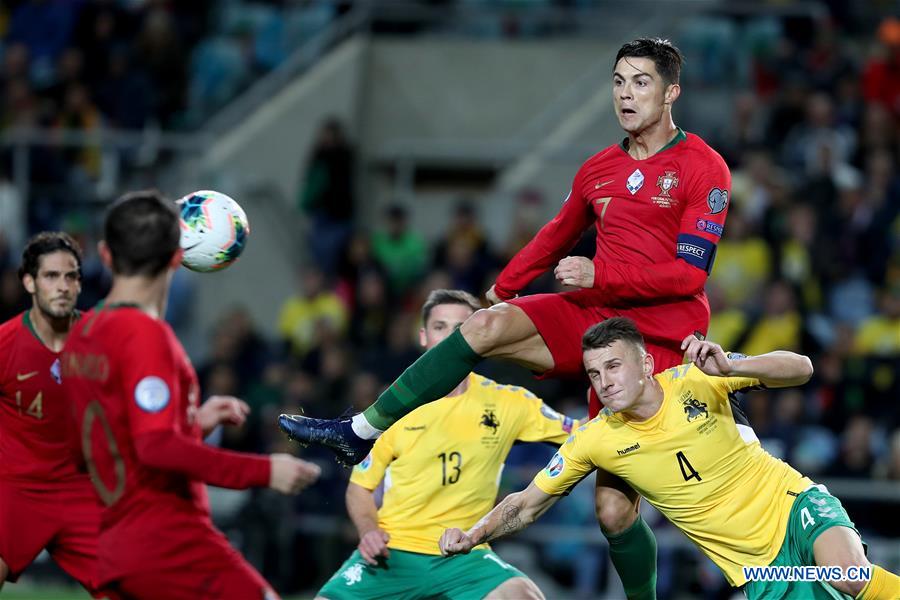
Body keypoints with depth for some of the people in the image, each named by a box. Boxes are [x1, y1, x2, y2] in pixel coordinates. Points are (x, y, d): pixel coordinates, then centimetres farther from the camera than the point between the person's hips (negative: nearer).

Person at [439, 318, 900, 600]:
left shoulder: (694, 383, -13)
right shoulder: (594, 440, -6)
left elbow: (801, 369, -17)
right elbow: (527, 504, 5)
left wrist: (728, 368, -34)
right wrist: (472, 536, -14)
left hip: (793, 506, -3)